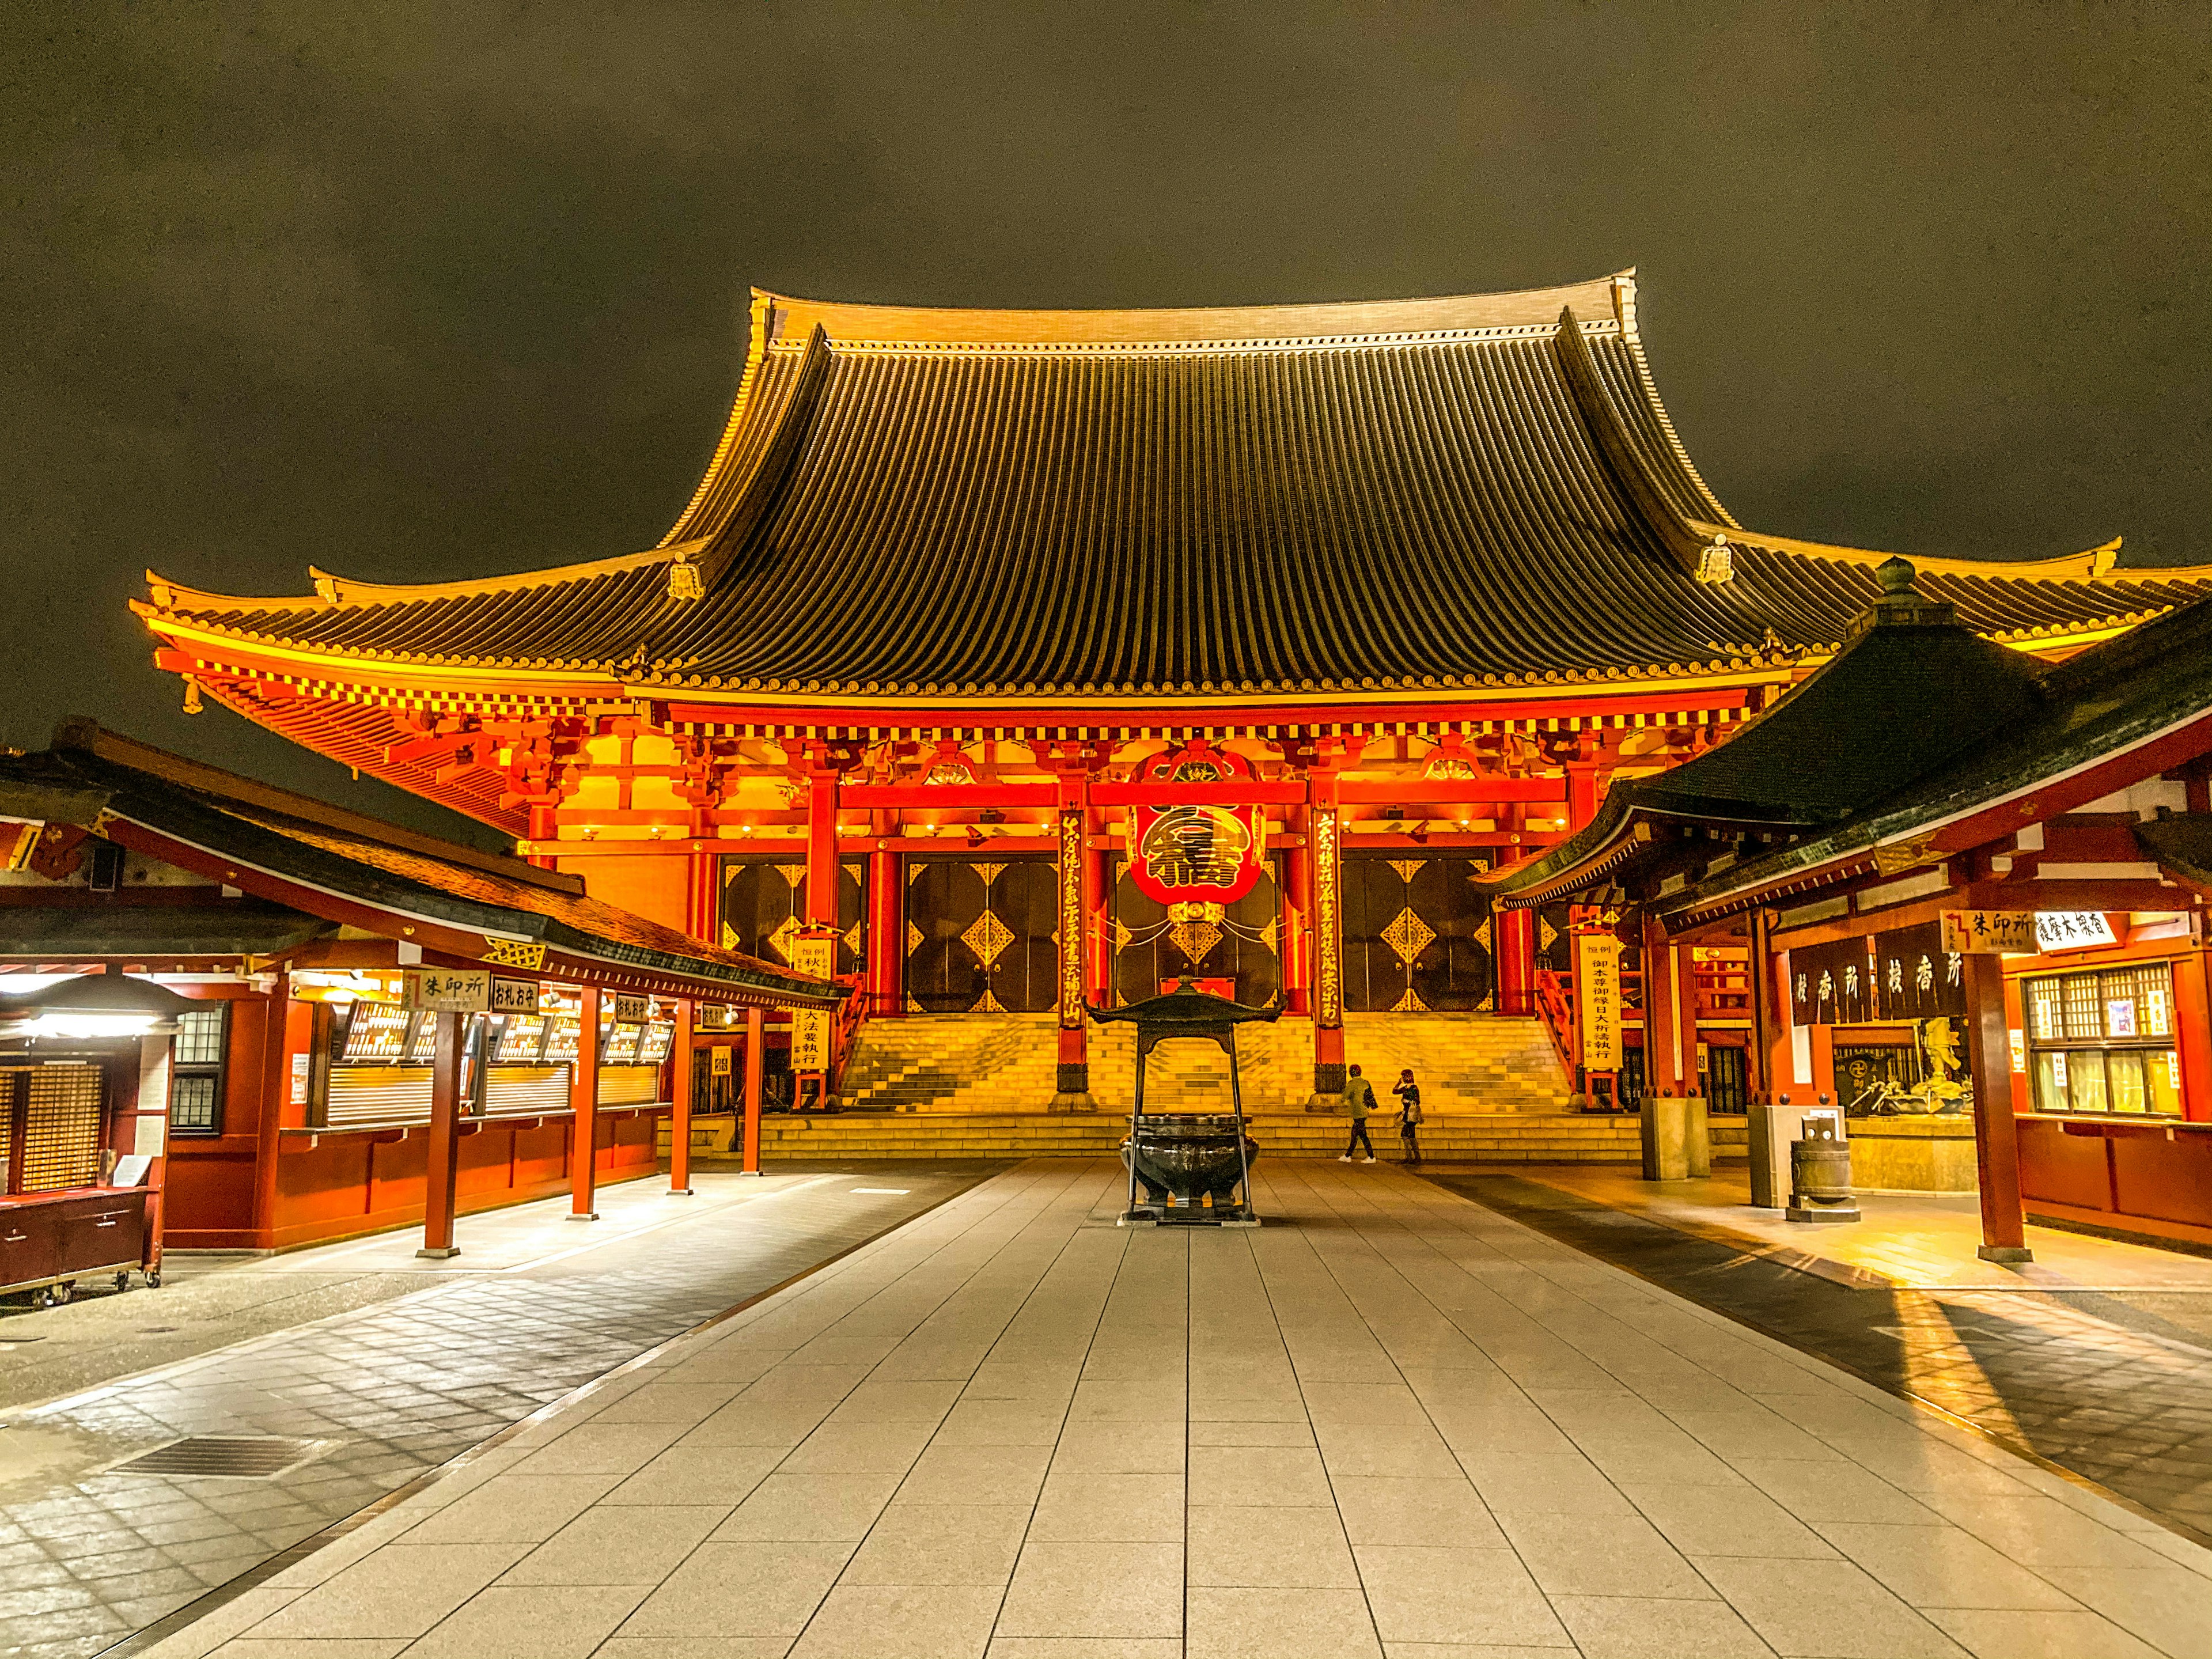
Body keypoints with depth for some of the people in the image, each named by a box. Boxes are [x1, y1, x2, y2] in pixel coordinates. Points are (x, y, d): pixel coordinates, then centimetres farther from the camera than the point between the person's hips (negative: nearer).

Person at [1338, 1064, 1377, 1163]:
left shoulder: (1352, 1084, -12)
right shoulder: (1366, 1082, 8)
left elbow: (1344, 1098, -8)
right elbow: (1372, 1096, 12)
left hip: (1358, 1114, -8)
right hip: (1364, 1112, 8)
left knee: (1363, 1136, -3)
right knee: (1354, 1135, 12)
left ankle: (1371, 1158, -2)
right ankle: (1347, 1156, 17)